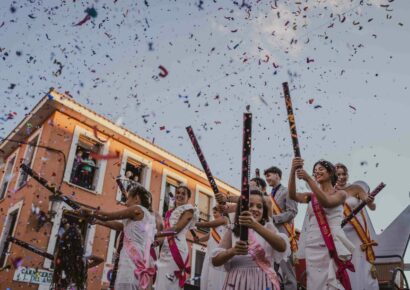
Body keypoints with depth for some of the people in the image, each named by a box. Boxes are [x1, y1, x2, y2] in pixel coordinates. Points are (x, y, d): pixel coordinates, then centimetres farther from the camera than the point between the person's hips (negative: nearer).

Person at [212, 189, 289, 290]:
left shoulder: (268, 227, 3)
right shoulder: (232, 232, 5)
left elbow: (282, 247, -18)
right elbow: (215, 261, -1)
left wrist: (255, 226, -29)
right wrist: (233, 251, -21)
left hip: (262, 281, 0)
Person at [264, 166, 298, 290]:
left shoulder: (287, 192, -1)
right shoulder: (270, 195, 20)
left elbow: (292, 212, -11)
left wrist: (273, 218, -16)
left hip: (283, 234, -7)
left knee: (287, 271, -4)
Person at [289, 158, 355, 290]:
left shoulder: (340, 194, 4)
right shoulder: (311, 196, 12)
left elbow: (326, 202, -18)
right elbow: (292, 195, -7)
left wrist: (308, 179, -24)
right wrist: (293, 171, -21)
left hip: (331, 246, -3)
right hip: (312, 246, 4)